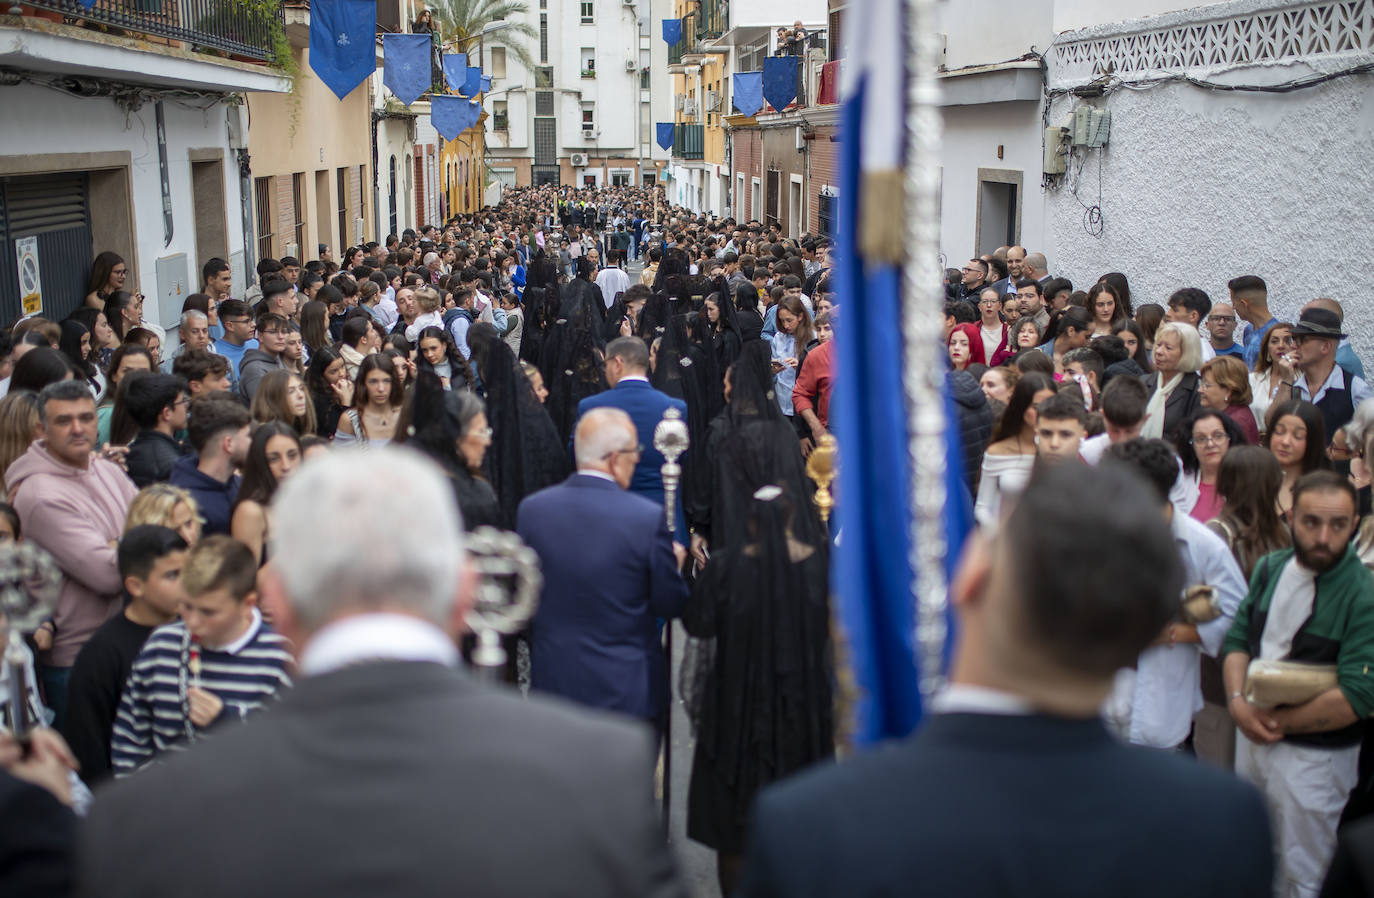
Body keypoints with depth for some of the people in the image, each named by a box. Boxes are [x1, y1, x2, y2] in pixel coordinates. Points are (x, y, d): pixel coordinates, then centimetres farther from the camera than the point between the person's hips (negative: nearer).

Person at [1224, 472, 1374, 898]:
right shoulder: (1270, 568, 0)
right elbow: (1238, 637, 3)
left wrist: (1280, 722, -16)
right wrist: (1239, 702, -13)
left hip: (1314, 756, -5)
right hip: (1251, 734, 6)